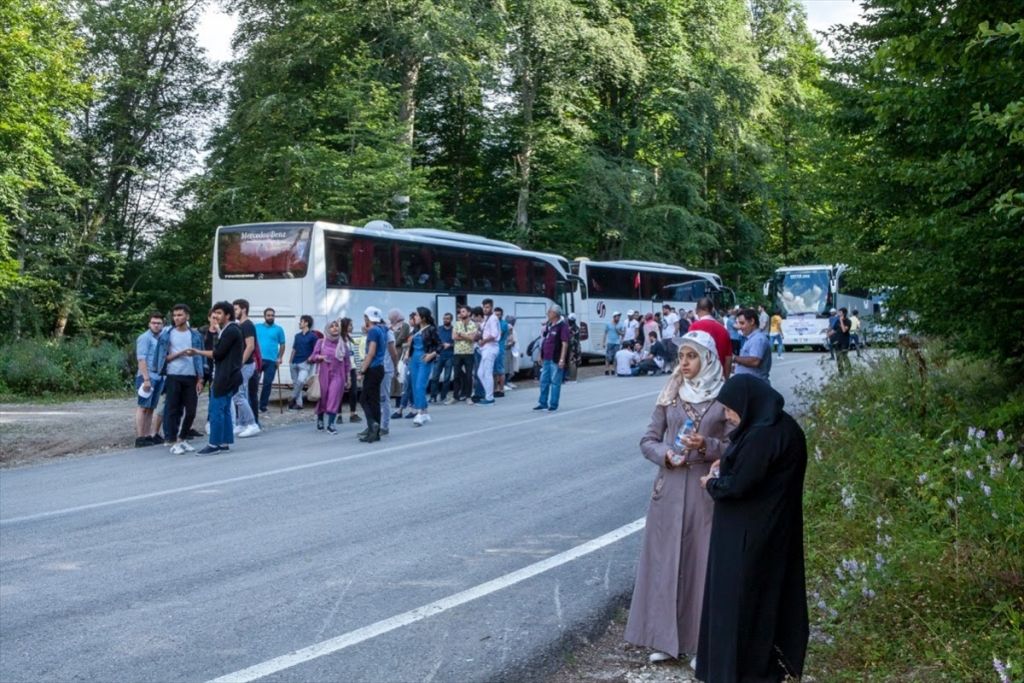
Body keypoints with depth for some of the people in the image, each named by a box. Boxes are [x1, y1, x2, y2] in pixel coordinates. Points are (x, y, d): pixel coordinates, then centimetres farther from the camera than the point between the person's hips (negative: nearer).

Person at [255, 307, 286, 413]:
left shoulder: (279, 329, 6)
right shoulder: (257, 327, 9)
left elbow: (282, 345, 9)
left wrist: (279, 358, 1)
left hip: (271, 361, 0)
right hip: (257, 359, 0)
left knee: (267, 383, 3)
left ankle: (263, 405, 13)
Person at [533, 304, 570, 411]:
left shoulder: (562, 326, -11)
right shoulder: (548, 325, 13)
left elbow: (565, 344, -15)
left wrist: (562, 359, -20)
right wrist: (541, 355, 19)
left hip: (556, 359, -8)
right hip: (546, 358, 8)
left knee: (555, 382, 0)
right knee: (544, 381, 12)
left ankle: (553, 405, 6)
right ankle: (542, 403, 21)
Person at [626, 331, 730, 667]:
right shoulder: (669, 395, 4)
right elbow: (648, 440, 6)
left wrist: (706, 446, -19)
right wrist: (665, 454, -13)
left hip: (707, 490, -2)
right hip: (670, 488, 2)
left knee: (702, 562, 3)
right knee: (665, 560, 5)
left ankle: (700, 641, 14)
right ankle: (665, 637, 17)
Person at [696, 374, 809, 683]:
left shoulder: (763, 434, -25)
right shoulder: (781, 426, 6)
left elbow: (739, 485, -24)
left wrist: (712, 483, -5)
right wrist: (725, 468, 5)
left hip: (749, 536, -10)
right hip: (772, 528, 10)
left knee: (739, 599, 2)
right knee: (770, 594, 18)